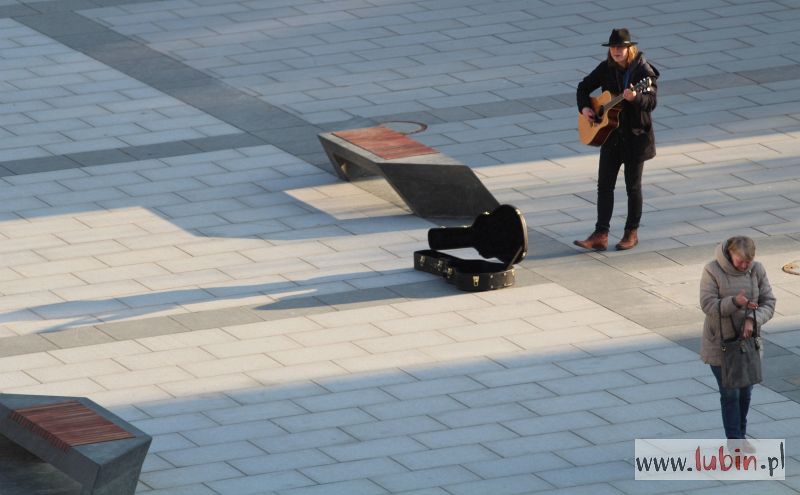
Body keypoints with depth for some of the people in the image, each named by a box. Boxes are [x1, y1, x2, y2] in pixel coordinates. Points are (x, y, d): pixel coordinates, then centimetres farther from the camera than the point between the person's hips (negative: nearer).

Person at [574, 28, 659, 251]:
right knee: (604, 184, 1)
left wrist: (634, 97, -41)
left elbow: (651, 102, -22)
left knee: (633, 186, 6)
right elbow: (584, 86, 16)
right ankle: (600, 235, 1)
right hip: (610, 134, 5)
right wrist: (584, 107, -1)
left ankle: (632, 233, 19)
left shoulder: (643, 71, -13)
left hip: (636, 135, -5)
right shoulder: (606, 69, 2)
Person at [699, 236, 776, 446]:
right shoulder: (712, 271, -15)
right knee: (730, 393, -1)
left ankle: (741, 435, 30)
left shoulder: (757, 270, -5)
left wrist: (752, 319, -22)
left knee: (745, 391, 14)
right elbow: (707, 305, -17)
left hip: (748, 341, 4)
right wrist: (735, 302, -32)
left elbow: (769, 303, -3)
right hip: (721, 343, -4)